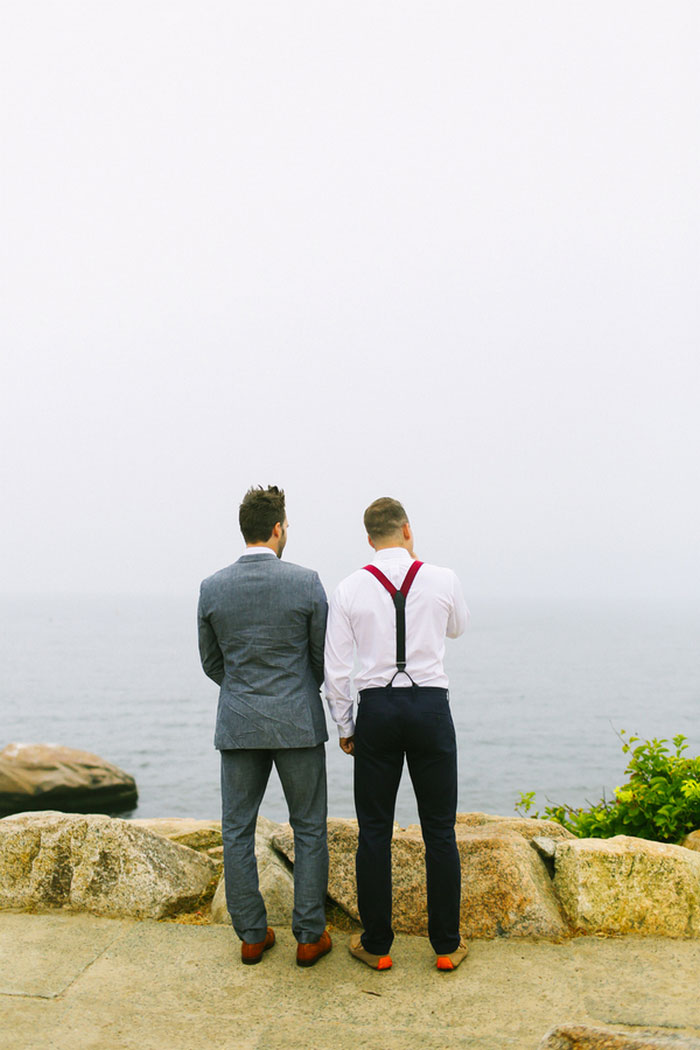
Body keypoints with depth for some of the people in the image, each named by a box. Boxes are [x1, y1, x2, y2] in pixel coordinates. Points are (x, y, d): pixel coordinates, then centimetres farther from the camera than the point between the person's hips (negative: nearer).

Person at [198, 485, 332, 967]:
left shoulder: (212, 588, -3)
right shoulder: (306, 582, -10)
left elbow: (211, 662, 7)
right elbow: (324, 655, -1)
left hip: (238, 724, 2)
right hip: (298, 723, -2)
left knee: (238, 831, 13)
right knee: (309, 830, 10)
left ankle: (252, 935, 20)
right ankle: (311, 936, 15)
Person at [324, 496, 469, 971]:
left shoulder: (350, 590, -2)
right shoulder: (442, 580, -3)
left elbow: (337, 669, -2)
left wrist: (345, 727, 10)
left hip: (376, 707, 0)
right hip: (431, 705, 0)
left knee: (375, 830, 9)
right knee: (440, 830, 10)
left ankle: (377, 945, 18)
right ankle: (447, 945, 19)